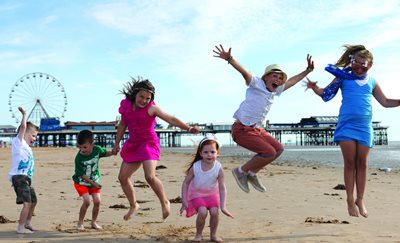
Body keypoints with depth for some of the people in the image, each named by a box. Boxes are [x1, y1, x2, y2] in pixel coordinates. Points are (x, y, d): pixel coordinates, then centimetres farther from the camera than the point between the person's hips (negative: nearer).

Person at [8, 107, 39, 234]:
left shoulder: (26, 148, 22)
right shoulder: (18, 142, -4)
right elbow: (23, 126, -16)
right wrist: (24, 114, -4)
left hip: (26, 179, 10)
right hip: (19, 177, -10)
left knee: (33, 201, 22)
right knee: (27, 203, -17)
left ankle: (27, 223, 38)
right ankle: (20, 228, -13)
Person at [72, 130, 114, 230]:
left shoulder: (97, 149, -14)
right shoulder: (78, 158, -25)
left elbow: (105, 153, 10)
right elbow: (82, 175, -19)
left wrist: (113, 152, -10)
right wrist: (93, 184, -22)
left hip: (94, 181, 4)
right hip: (81, 182, -4)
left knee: (97, 201, -4)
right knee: (87, 201, -17)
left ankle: (94, 222, 15)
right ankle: (80, 223, 0)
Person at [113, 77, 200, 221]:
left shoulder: (151, 108, -16)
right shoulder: (126, 105, 1)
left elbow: (171, 119, -25)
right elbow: (122, 125, 15)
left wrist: (188, 128, -39)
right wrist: (117, 143, 15)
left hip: (149, 144, -6)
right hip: (133, 145, 6)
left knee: (150, 176, -25)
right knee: (123, 177, 9)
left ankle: (164, 202, -1)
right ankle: (133, 205, 29)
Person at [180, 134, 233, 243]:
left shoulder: (219, 168, -22)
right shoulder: (195, 167, -22)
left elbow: (222, 188, -16)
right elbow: (186, 183, -9)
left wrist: (223, 207, -20)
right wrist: (184, 201, -11)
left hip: (212, 194, 1)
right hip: (197, 194, -1)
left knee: (214, 212, -18)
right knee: (202, 212, -22)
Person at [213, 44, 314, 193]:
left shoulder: (274, 91, 14)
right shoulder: (256, 84, -9)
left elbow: (291, 81, 28)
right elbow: (243, 71, -26)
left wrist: (308, 70, 32)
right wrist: (229, 59, -43)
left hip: (257, 129, 9)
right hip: (242, 129, -9)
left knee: (278, 149, 10)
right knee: (269, 152, -18)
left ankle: (252, 174, 16)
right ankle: (241, 171, 0)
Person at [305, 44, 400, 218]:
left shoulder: (372, 82, 13)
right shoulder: (344, 77, 4)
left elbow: (385, 102, 21)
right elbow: (326, 94, 5)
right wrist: (314, 87, -14)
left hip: (364, 127, 3)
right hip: (346, 125, -2)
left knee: (362, 164, 3)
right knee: (350, 163, -2)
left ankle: (360, 200, 12)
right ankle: (350, 200, 5)